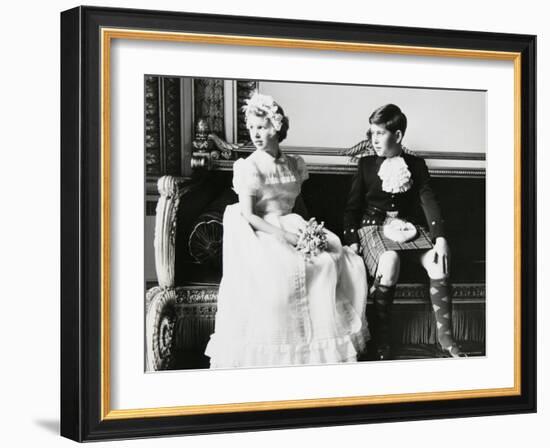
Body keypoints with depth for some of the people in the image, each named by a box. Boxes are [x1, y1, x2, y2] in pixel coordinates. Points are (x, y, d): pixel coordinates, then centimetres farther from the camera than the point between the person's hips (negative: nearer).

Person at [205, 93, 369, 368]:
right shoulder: (249, 167, -4)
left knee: (339, 260, -20)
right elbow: (247, 215, -10)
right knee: (280, 271, -36)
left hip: (293, 227, 5)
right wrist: (281, 234, -21)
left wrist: (309, 227, -1)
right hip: (260, 233, -5)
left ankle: (331, 344, -12)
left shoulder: (295, 164, 13)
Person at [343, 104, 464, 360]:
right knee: (389, 261, -36)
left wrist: (440, 238, -14)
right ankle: (382, 343, -29)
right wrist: (351, 240, -9)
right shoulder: (366, 164, 8)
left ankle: (445, 335, -15)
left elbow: (428, 201, 1)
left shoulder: (416, 164, 11)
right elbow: (352, 206, 7)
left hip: (408, 228, 2)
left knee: (438, 262, -27)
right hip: (373, 226, -2)